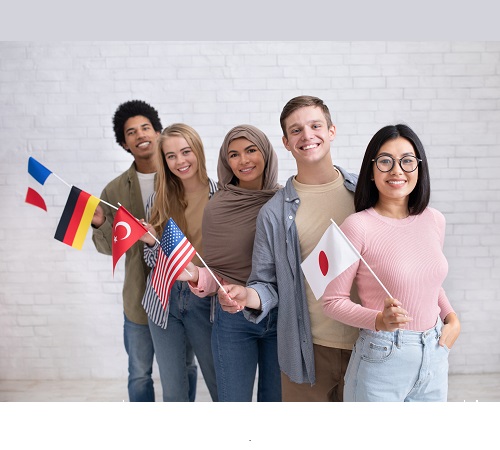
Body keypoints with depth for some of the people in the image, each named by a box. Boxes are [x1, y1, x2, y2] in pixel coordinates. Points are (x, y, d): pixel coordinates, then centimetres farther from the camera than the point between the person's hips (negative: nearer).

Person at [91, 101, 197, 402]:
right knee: (139, 374, 15)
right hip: (140, 297, 2)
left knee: (185, 369, 17)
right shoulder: (115, 190, 1)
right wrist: (99, 224, -18)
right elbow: (111, 246, 2)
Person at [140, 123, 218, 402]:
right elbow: (152, 262, 8)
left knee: (221, 385, 10)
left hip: (205, 300, -2)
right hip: (164, 300, 3)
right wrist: (151, 242, -12)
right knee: (173, 391, 12)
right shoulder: (159, 200, 2)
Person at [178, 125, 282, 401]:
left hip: (281, 315, 2)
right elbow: (215, 274, -2)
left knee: (275, 400, 16)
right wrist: (196, 276, -23)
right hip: (234, 319, -1)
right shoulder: (217, 208, -6)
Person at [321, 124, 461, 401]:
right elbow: (333, 300, -12)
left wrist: (451, 317, 3)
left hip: (435, 356, 6)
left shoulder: (434, 220, 2)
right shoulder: (359, 226, -16)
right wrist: (380, 321, -25)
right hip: (382, 358, -5)